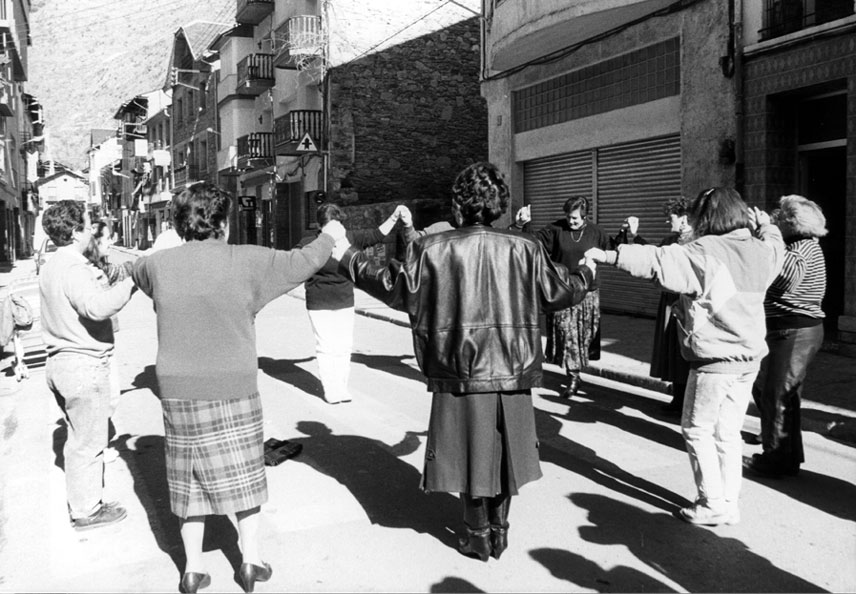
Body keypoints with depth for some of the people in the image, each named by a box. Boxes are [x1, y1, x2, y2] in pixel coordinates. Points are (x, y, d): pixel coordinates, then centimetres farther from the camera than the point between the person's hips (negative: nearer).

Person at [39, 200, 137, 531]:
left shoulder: (51, 268, 13)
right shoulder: (74, 269, -20)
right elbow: (98, 306, -37)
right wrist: (131, 282, -28)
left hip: (59, 363, 10)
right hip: (84, 366, -10)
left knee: (79, 438, 22)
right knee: (89, 442, 3)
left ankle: (81, 500, 35)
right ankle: (86, 511, 15)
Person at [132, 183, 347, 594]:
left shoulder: (159, 264, -3)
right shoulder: (246, 261, -12)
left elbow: (137, 271, 22)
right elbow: (303, 262, 0)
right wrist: (329, 237, 18)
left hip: (178, 391, 3)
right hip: (233, 390, -3)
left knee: (189, 479, 15)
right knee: (243, 475, 13)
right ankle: (251, 561, 23)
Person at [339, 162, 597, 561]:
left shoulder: (432, 249, -10)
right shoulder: (523, 248, -4)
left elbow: (393, 287, -3)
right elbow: (559, 292, 6)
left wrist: (349, 258, 11)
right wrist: (587, 272, 27)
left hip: (460, 372, -2)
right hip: (511, 371, 2)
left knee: (470, 451, 11)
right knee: (503, 451, 17)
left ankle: (478, 536, 23)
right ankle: (499, 530, 29)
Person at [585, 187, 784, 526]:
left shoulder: (704, 253, -17)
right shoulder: (760, 251, 5)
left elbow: (654, 261, -25)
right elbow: (776, 245, 29)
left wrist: (607, 256, -22)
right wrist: (765, 224, 44)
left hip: (715, 358, -7)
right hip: (750, 357, 7)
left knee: (697, 430, 7)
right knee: (728, 432, 16)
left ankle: (713, 505, 11)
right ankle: (730, 503, 23)